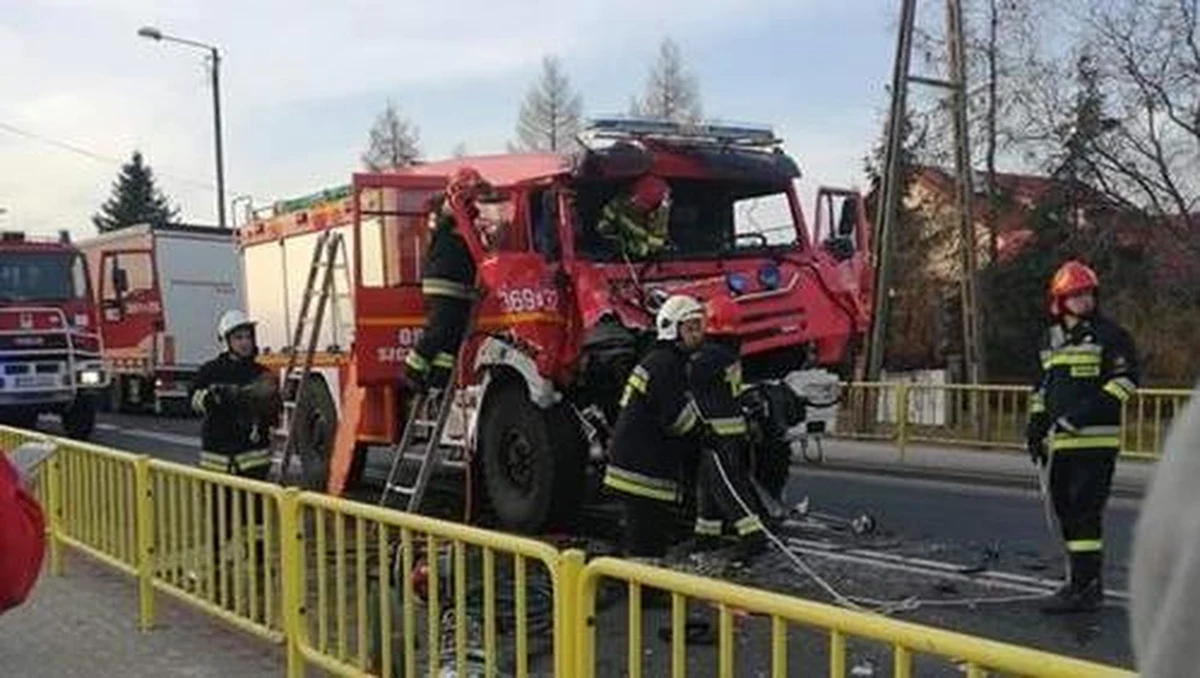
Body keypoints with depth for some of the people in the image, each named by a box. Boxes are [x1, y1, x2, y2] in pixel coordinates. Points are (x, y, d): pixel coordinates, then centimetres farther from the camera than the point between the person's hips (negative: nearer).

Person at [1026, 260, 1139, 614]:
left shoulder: (1109, 335, -4)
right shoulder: (1052, 339, 16)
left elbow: (1126, 380, -10)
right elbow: (1043, 386, 24)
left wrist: (1087, 411, -18)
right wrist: (1036, 426, 16)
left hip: (1095, 439, -7)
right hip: (1060, 441, 7)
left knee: (1084, 509, -11)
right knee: (1066, 509, 11)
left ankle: (1085, 587, -8)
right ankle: (1083, 580, 22)